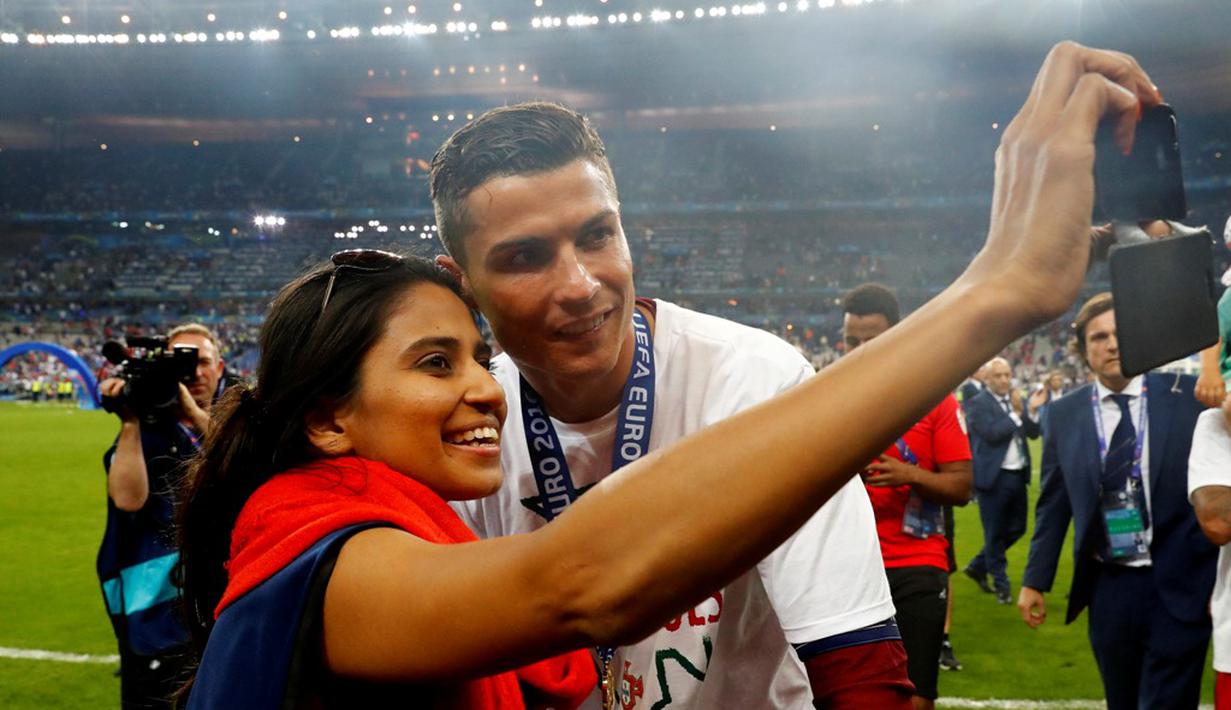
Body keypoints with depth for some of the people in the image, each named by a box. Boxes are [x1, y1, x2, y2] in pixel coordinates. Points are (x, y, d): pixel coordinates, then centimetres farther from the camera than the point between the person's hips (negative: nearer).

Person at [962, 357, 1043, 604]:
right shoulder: (977, 404, -8)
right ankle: (1001, 584, 17)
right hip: (994, 477, -7)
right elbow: (992, 433, -20)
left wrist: (1032, 411, -11)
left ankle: (978, 566, 30)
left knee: (1016, 529, 14)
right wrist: (1016, 413, -15)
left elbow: (1033, 433, 5)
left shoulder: (1017, 401, 11)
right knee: (995, 533, 3)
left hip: (1018, 475, 7)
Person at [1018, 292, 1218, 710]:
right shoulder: (1064, 414, 2)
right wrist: (1035, 581, 6)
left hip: (1178, 587, -2)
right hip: (1108, 587, 3)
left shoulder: (1187, 396, -4)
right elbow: (1053, 505, 7)